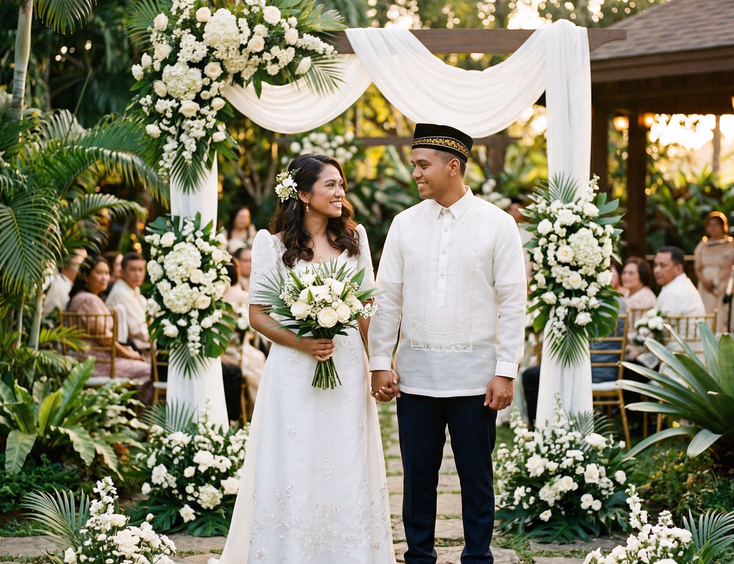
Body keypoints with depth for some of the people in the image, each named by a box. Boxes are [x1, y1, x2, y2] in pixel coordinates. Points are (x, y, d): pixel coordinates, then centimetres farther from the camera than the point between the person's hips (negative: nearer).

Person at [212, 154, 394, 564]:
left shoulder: (354, 238, 9)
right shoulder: (274, 244, 0)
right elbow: (258, 315, -1)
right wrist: (302, 343, -15)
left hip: (348, 368, 3)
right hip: (294, 372, -3)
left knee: (347, 468, 4)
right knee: (295, 469, -3)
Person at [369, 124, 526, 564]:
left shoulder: (498, 225, -1)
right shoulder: (405, 224, 7)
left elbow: (513, 304, -2)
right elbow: (388, 298, 9)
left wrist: (506, 372, -7)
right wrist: (380, 362, 2)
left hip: (474, 378, -2)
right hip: (416, 374, 2)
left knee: (477, 478, 4)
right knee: (418, 477, 7)